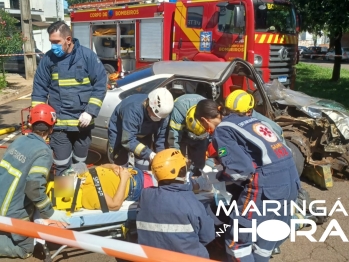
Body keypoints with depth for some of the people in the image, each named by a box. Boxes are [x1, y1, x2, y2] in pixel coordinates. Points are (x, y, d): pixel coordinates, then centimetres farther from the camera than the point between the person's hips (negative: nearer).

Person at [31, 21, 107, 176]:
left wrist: (90, 112, -13)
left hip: (82, 121, 0)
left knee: (80, 163, 16)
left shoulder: (87, 55, -6)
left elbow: (100, 84, -5)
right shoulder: (48, 59, 0)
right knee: (61, 166, 1)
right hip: (58, 123, 0)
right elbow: (39, 89, 6)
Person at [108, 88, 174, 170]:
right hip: (120, 133, -4)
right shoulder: (133, 109, -42)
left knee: (143, 168, 1)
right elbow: (128, 140, -39)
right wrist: (149, 154, -44)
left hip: (142, 134, 4)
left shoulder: (162, 113, -26)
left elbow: (161, 139, -13)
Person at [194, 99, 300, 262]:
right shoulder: (246, 118, 20)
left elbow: (241, 168, -12)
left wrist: (219, 176, 6)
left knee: (238, 240, 7)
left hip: (267, 183, -9)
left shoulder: (221, 131, -3)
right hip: (291, 177, 9)